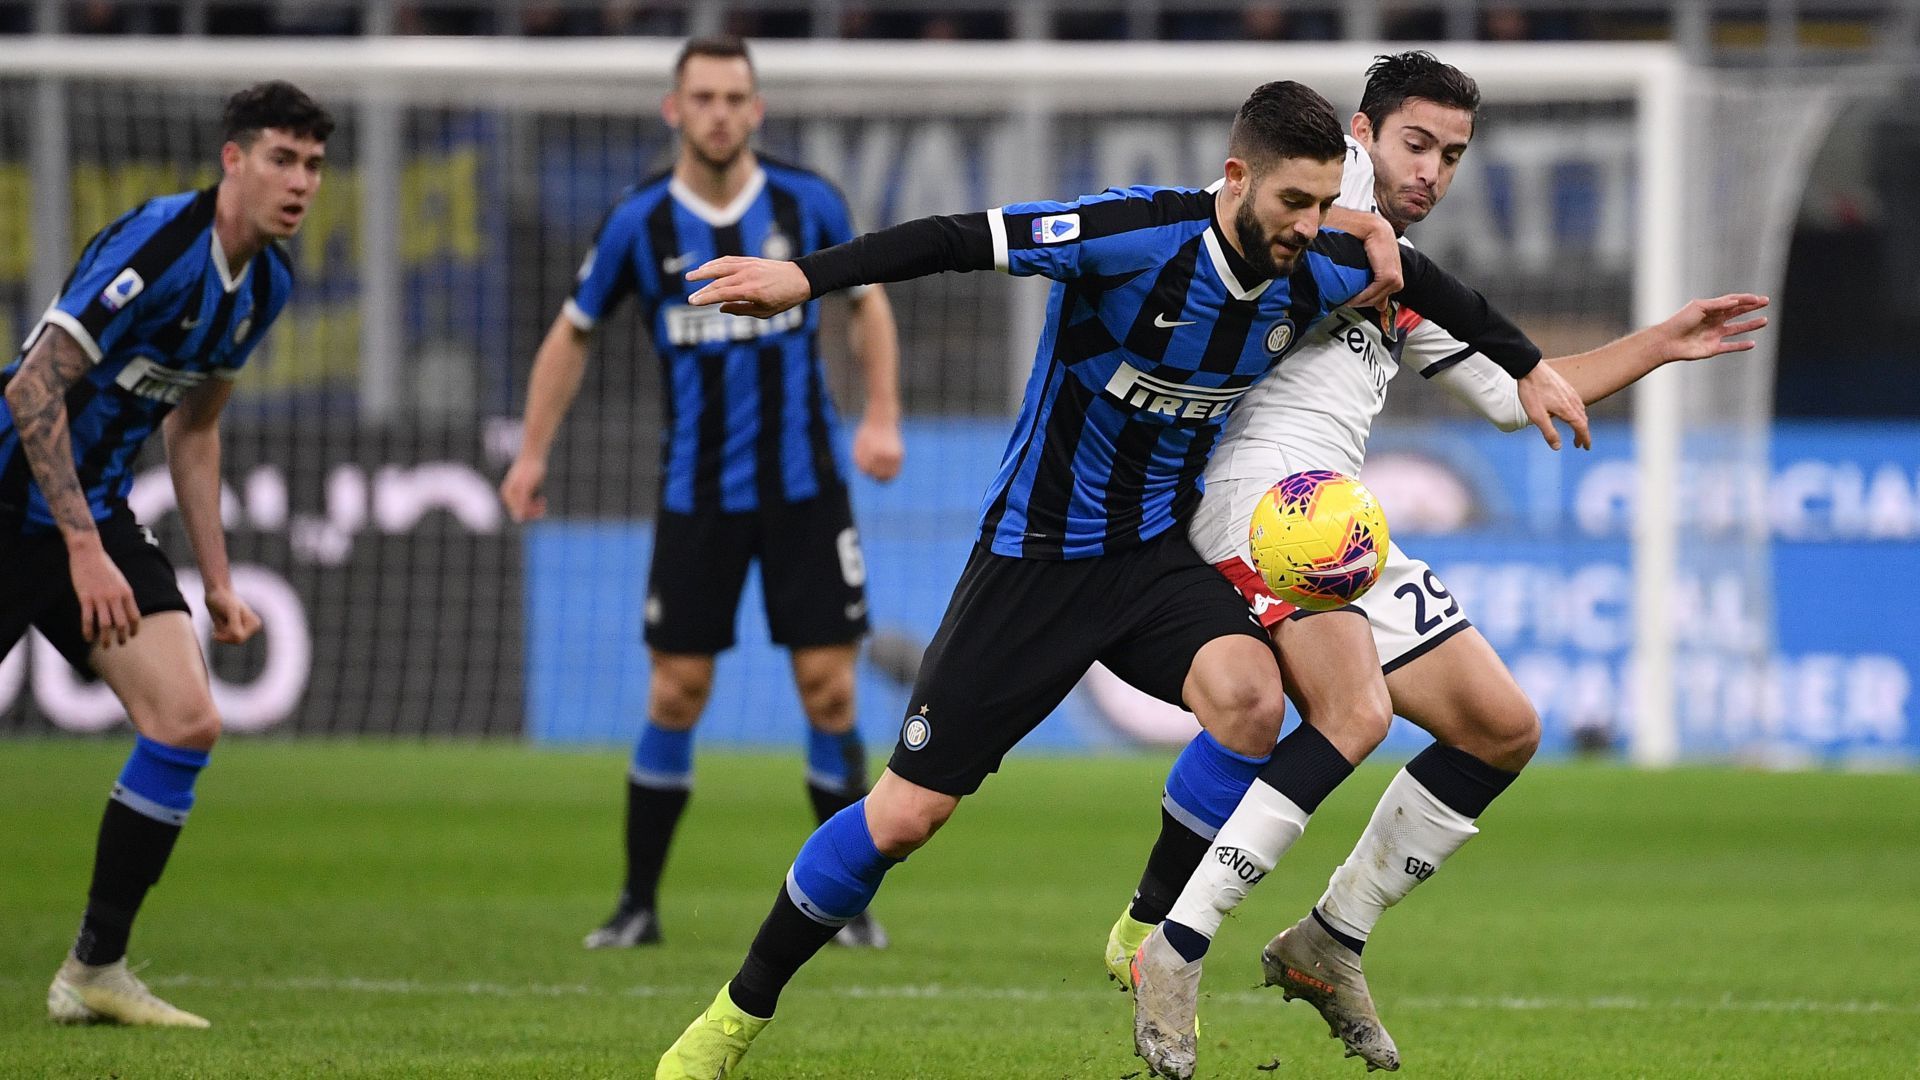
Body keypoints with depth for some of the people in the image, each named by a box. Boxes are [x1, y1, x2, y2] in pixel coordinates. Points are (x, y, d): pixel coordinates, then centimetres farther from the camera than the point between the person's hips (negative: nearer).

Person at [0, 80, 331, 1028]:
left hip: (98, 510, 8)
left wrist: (217, 583, 17)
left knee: (186, 721, -6)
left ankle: (94, 970, 2)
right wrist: (84, 549, -26)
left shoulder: (266, 282, 5)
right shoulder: (158, 242, -22)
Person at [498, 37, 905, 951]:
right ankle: (638, 903, 11)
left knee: (829, 692, -4)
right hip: (695, 492, 0)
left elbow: (867, 302, 13)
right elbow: (573, 333, 10)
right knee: (674, 697, 0)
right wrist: (533, 453, 6)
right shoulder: (639, 223, -5)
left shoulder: (807, 205, -4)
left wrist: (882, 415, 1)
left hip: (804, 487, 0)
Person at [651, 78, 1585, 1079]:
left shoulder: (1316, 273, -6)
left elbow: (1419, 280, 16)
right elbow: (964, 240, -30)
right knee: (906, 813, -4)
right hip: (1035, 551, -5)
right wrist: (805, 276, -41)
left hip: (1158, 553, 5)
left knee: (1248, 696, -27)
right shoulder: (1140, 235, -24)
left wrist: (1526, 366, 29)